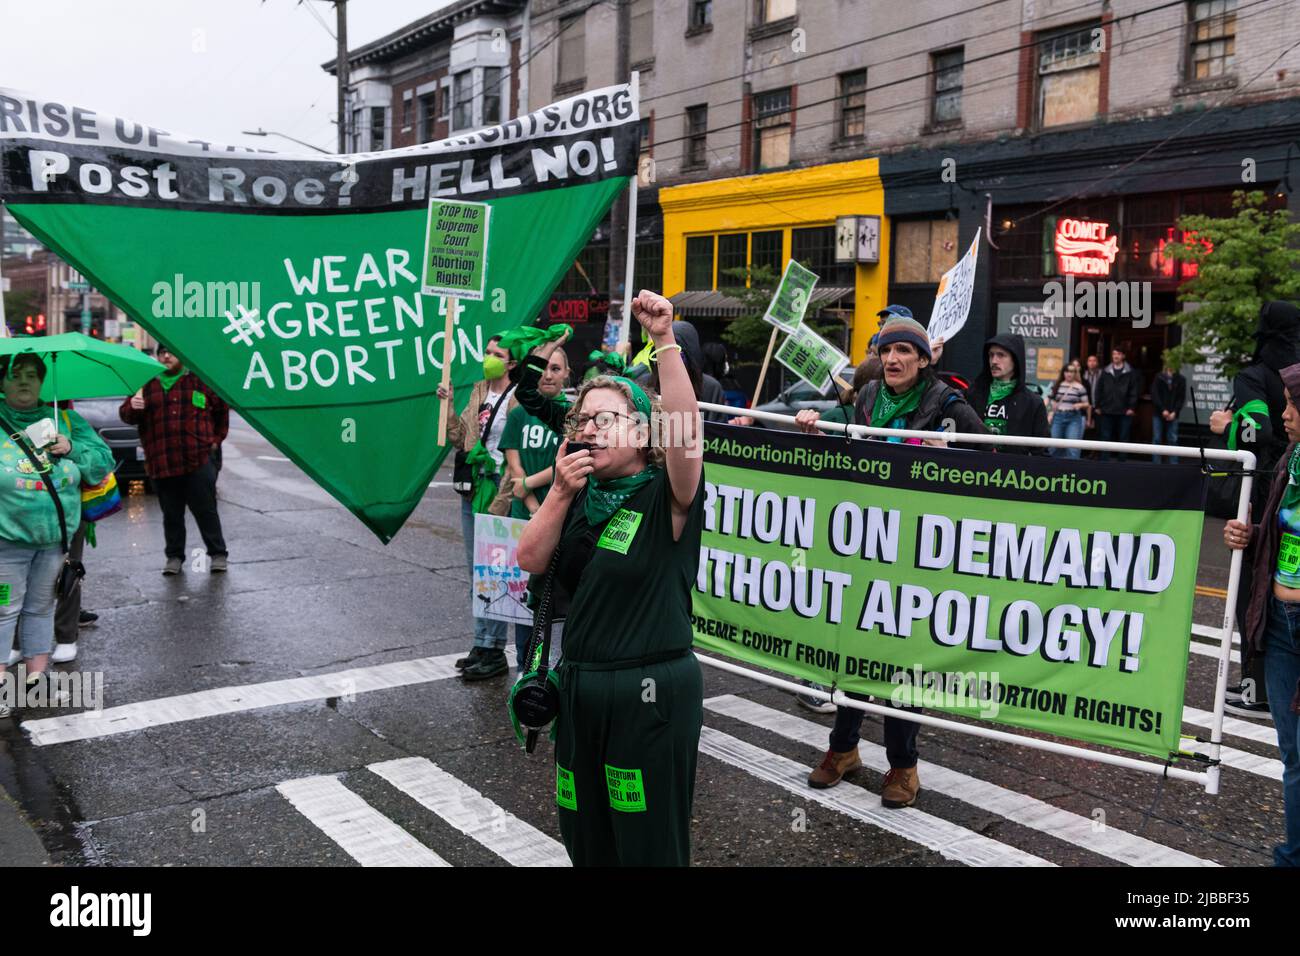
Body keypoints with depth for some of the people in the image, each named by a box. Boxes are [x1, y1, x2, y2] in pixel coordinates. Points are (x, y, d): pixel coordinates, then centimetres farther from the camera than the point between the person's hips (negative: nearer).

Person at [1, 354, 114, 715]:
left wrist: (72, 448, -10)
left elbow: (103, 463, 4)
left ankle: (36, 677, 24)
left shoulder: (67, 421, 7)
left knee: (41, 607, 14)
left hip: (55, 537, 3)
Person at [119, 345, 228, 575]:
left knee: (205, 511, 0)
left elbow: (222, 408, 17)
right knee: (171, 514, 9)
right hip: (161, 464, 2)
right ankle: (174, 556, 19)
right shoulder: (146, 384, 11)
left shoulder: (199, 379, 7)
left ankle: (218, 554, 9)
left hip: (198, 461, -2)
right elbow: (126, 416, 10)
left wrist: (217, 438, 11)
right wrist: (132, 407, -14)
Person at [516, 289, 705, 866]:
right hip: (580, 684, 6)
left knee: (650, 844, 7)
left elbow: (685, 431, -29)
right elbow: (531, 562, 0)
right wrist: (560, 492, -11)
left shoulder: (666, 495, -10)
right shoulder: (581, 496, 8)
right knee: (587, 843, 19)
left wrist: (665, 341, -36)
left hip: (652, 690, -6)